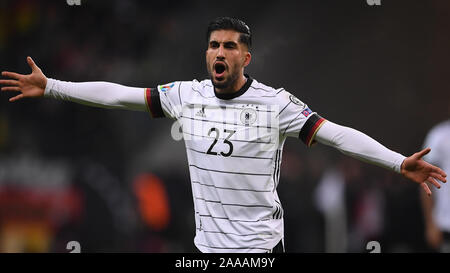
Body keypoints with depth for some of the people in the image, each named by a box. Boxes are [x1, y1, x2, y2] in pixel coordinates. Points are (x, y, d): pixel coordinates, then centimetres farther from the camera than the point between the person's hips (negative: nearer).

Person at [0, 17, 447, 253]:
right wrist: (50, 87, 3)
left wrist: (400, 162, -23)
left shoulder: (275, 103, -8)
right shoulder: (186, 96, 3)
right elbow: (116, 94, 5)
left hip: (262, 245, -3)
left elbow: (335, 135, -13)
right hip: (208, 243, 3)